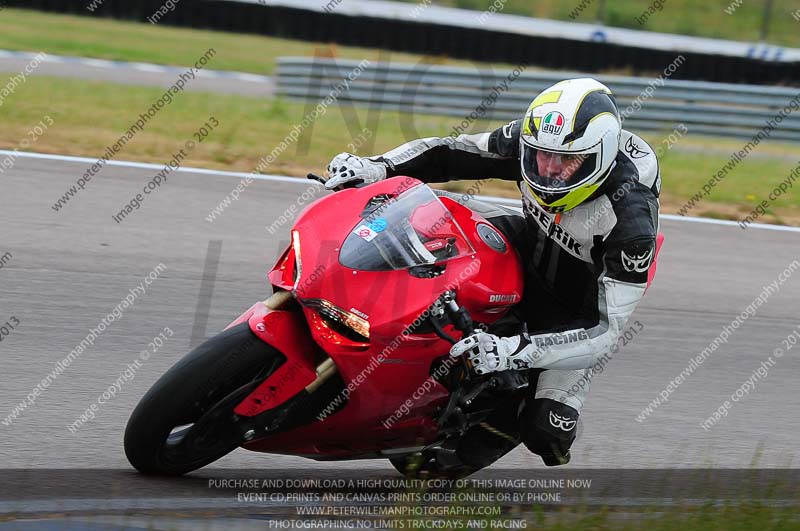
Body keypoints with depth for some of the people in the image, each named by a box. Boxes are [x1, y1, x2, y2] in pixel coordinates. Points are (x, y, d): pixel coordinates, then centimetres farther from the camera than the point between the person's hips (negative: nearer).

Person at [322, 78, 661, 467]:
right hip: (530, 248, 4)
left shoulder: (631, 220, -38)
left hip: (577, 309, -4)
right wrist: (378, 166, -29)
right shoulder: (532, 141, -24)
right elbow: (446, 152, -10)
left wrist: (515, 351, -52)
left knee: (544, 431, -20)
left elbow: (608, 331, -39)